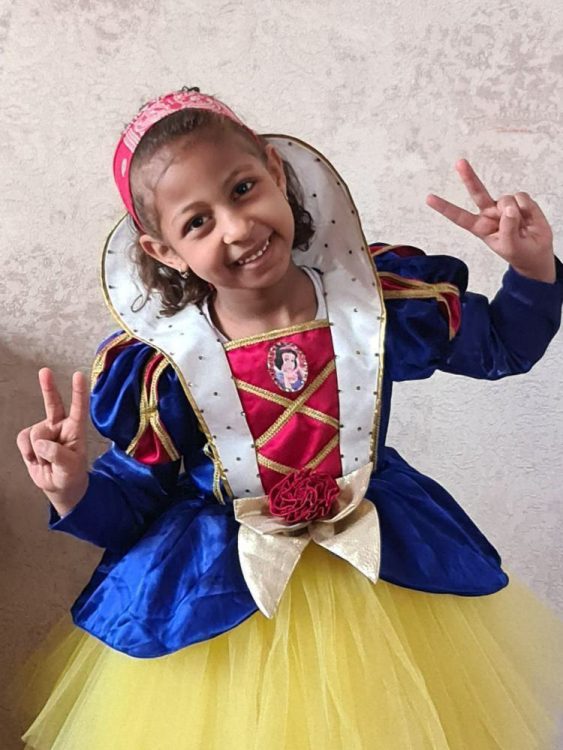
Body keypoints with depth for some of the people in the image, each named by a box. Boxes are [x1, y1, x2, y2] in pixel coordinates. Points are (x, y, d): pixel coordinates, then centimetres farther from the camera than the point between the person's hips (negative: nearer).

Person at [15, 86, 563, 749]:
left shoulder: (382, 296, -17)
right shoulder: (163, 368, -19)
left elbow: (499, 346, -1)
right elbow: (136, 492, -6)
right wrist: (76, 491, -27)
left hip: (386, 557, 2)